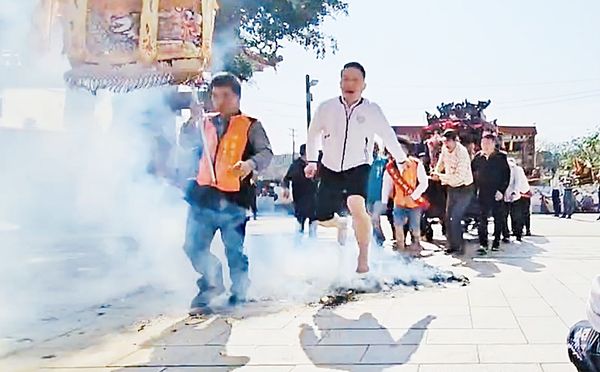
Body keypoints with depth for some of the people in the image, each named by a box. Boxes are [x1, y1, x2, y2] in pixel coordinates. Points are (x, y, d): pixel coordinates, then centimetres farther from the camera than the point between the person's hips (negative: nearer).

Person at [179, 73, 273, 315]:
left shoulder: (250, 126, 4)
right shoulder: (206, 124, 18)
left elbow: (266, 152, -8)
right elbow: (186, 143, 8)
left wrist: (251, 163, -30)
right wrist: (193, 121, -10)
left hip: (233, 199, -4)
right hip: (203, 196, 4)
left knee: (235, 251, 2)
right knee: (194, 247, 4)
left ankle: (239, 293, 22)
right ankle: (212, 283, 26)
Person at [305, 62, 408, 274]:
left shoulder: (372, 110, -8)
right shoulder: (326, 108, -6)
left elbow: (388, 136, 8)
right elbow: (313, 134, 12)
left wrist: (402, 160, 18)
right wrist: (312, 161, 12)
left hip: (358, 168, -2)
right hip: (331, 169, 3)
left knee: (357, 208, -28)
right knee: (323, 219, 1)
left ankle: (363, 258, -11)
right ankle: (341, 224, 40)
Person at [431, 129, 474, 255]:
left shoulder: (462, 153, -26)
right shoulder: (445, 149, -4)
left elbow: (459, 177, -29)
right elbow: (441, 163, 17)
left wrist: (440, 177, -24)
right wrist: (436, 172, -2)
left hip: (464, 189, -7)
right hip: (452, 188, 8)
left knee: (455, 217, -13)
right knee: (448, 217, 9)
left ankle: (459, 246, -1)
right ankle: (452, 244, 19)